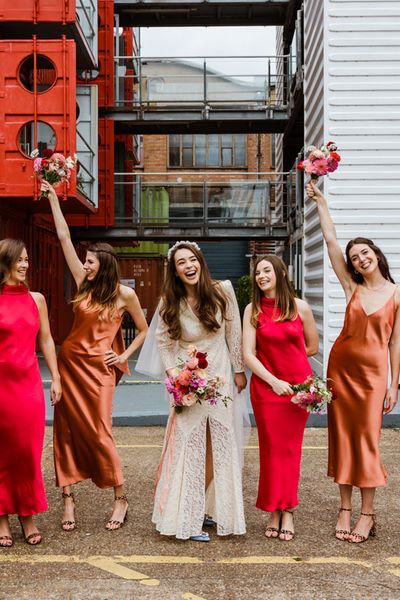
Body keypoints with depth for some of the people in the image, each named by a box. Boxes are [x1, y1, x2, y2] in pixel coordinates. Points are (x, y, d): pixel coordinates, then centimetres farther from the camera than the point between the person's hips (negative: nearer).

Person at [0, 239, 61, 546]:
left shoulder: (36, 299, 8)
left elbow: (46, 340, 12)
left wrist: (56, 377, 8)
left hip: (29, 383, 3)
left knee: (29, 451, 6)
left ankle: (28, 516, 20)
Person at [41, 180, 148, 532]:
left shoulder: (124, 294, -3)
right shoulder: (84, 285, 5)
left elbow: (145, 330, 8)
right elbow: (64, 237, 5)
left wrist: (124, 356, -1)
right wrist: (53, 198, 5)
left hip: (99, 369, -4)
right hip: (70, 362, 4)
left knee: (99, 433, -3)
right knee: (67, 430, 4)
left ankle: (120, 499, 13)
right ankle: (68, 499, 13)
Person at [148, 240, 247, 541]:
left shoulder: (222, 291, -8)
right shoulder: (170, 303, -7)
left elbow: (234, 332, 0)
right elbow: (164, 341, 1)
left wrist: (239, 370, 5)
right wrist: (173, 374, -10)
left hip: (219, 376, 2)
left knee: (219, 445, 9)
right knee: (189, 445, -1)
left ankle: (211, 508, 25)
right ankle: (188, 519, 9)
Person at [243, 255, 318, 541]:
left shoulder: (301, 307, -1)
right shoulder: (253, 310, -1)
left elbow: (312, 347, 8)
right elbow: (248, 354, -6)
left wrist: (280, 355, 7)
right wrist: (273, 380, -15)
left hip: (298, 384, 0)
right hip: (266, 385, 0)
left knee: (290, 448, 5)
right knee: (271, 448, 4)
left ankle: (287, 512, 16)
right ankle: (275, 511, 16)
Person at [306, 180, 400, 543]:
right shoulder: (352, 287, 2)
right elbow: (331, 241, -1)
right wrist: (321, 202, -2)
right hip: (341, 365, 3)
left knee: (367, 438, -1)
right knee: (342, 435, 6)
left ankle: (367, 513, 11)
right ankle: (345, 508, 17)